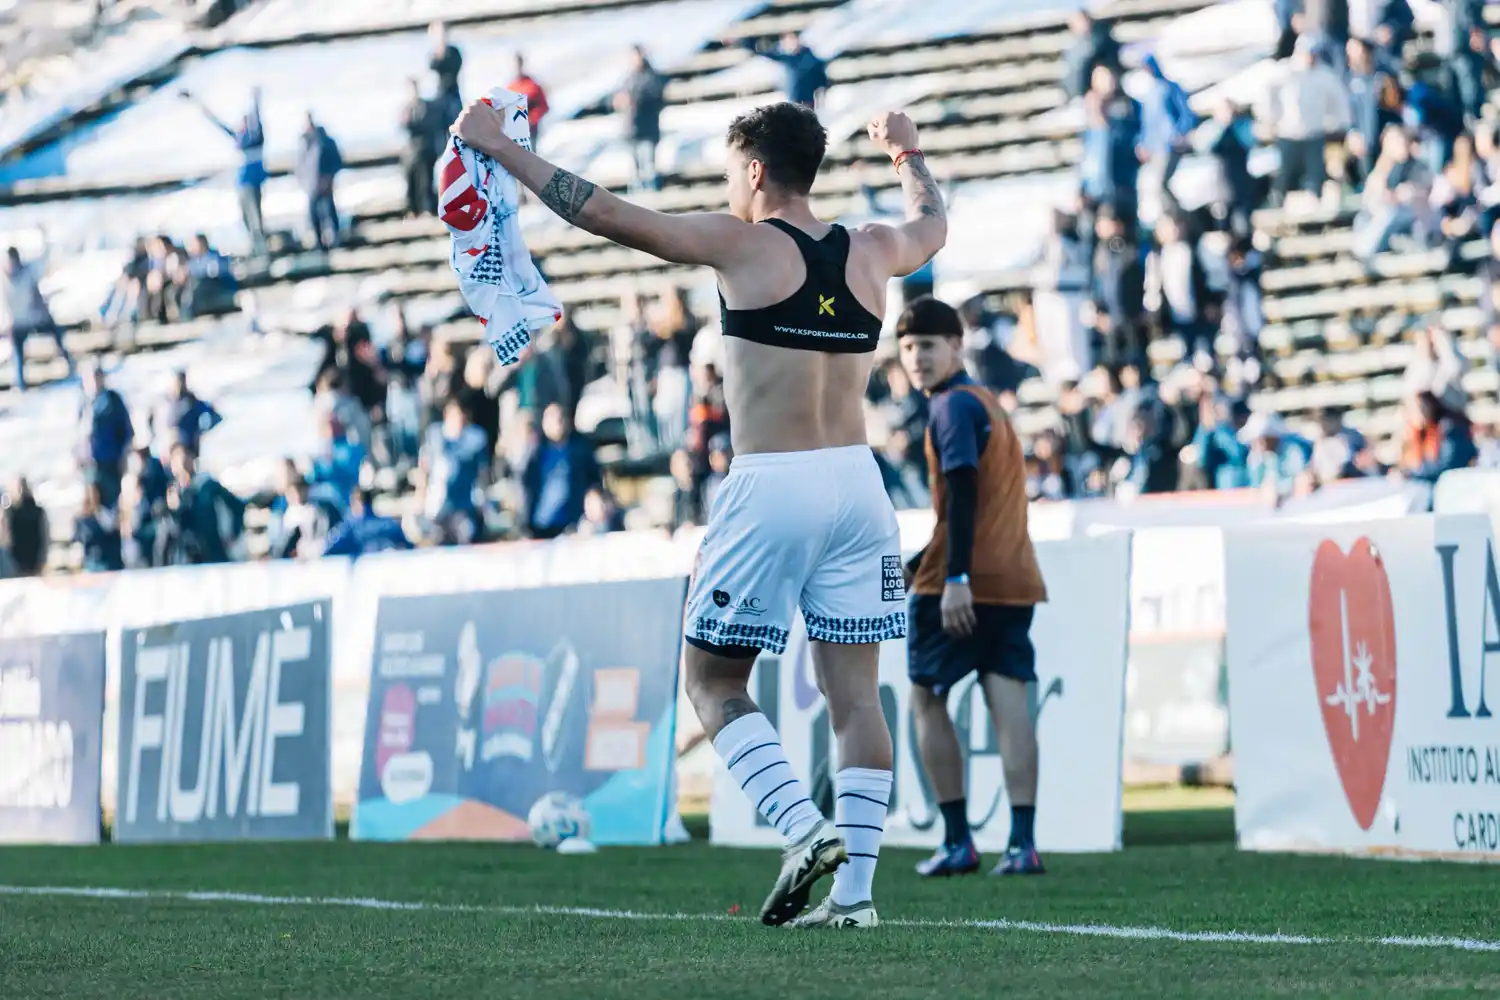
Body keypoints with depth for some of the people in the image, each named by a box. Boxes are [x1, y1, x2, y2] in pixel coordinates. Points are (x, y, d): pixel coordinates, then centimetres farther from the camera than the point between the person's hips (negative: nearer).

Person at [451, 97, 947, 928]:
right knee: (853, 690, 6)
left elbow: (606, 214, -4)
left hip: (771, 487, -5)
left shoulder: (745, 246, -4)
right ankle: (855, 888, 2)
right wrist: (910, 156, 56)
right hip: (858, 485, 5)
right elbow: (932, 226, 36)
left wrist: (501, 149, 4)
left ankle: (806, 829, -13)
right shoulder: (872, 253, 12)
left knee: (713, 681, 6)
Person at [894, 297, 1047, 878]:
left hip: (962, 587, -7)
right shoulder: (987, 404, 21)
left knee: (926, 700, 6)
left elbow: (961, 496, -18)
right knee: (1009, 704, -1)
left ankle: (958, 841, 3)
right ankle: (1022, 845, -11)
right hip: (1015, 581, 8)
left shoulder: (953, 406, -8)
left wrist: (955, 577, -24)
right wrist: (917, 566, 29)